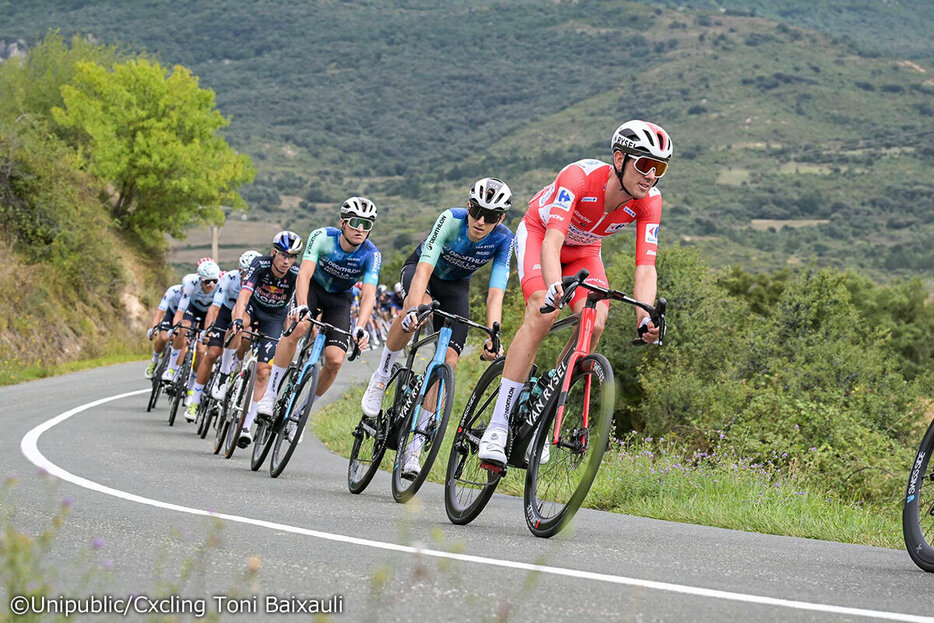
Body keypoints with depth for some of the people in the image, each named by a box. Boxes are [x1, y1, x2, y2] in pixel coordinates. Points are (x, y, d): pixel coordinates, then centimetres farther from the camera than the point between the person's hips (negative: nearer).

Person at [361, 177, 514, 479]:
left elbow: (495, 294, -31)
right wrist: (414, 309, -57)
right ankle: (380, 379, -17)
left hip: (456, 286, 2)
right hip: (421, 269, -2)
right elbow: (424, 269, -41)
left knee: (448, 360, -15)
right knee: (417, 309, -39)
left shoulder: (504, 240, -26)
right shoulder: (450, 220, -32)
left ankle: (413, 448, -10)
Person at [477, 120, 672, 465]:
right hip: (538, 233, -4)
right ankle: (497, 428, -28)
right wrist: (554, 287, -66)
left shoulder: (649, 201, -25)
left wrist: (645, 317, -47)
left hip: (583, 249, 5)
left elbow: (646, 266, -29)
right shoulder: (579, 177, -38)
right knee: (543, 314, -28)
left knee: (594, 324, -21)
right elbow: (552, 242, -47)